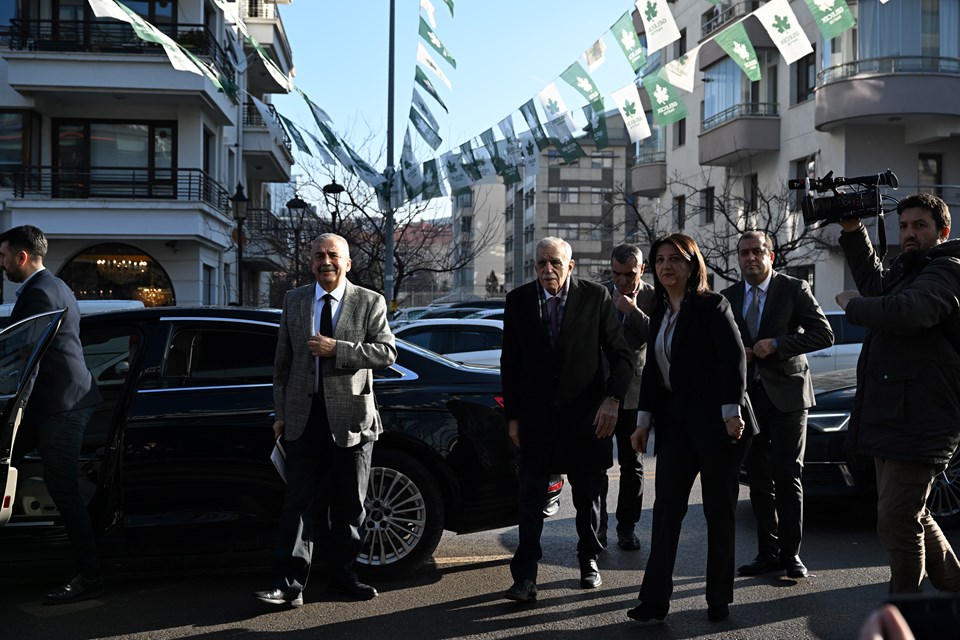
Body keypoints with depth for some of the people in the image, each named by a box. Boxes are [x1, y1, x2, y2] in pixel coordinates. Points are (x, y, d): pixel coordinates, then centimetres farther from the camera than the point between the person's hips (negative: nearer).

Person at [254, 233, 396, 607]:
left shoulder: (369, 302, 1)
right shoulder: (294, 301, 10)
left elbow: (387, 352, -9)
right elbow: (282, 361, 12)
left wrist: (337, 349, -18)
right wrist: (281, 412, 9)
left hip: (351, 417, -1)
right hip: (304, 417, 1)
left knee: (348, 504, 9)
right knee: (300, 502, -3)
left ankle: (341, 576, 23)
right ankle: (289, 585, -1)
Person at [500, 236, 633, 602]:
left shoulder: (595, 297, -4)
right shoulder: (518, 301, 0)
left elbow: (620, 353, 0)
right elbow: (510, 363, 5)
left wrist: (612, 399, -12)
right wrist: (513, 416, 2)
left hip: (585, 416, 0)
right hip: (536, 417, 0)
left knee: (588, 496, 13)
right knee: (531, 498, -2)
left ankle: (589, 561, 32)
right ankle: (525, 576, 1)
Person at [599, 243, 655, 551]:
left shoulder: (652, 299, -4)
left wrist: (633, 310, -22)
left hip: (634, 390, -1)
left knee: (632, 465, 7)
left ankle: (626, 528, 17)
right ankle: (596, 528, 11)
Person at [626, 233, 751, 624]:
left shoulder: (712, 306, -7)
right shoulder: (659, 313, 13)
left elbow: (734, 359, -14)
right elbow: (652, 370, 15)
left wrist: (732, 412, -20)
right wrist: (644, 421, 11)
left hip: (715, 420, -6)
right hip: (676, 423, 6)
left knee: (719, 510, 4)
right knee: (666, 507, 0)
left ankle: (719, 599, 15)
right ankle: (655, 599, 2)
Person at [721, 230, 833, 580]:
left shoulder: (795, 289, -2)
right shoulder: (728, 297, 10)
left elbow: (824, 334, -9)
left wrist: (776, 344, -18)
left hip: (786, 394, -4)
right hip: (748, 396, 4)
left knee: (788, 476, -6)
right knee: (759, 479, 7)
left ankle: (791, 553, 2)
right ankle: (768, 553, 13)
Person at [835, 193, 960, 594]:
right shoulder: (905, 269, 18)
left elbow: (907, 311, -31)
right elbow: (875, 283, 38)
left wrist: (852, 305, -13)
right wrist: (852, 231, 24)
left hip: (920, 422, -10)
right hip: (892, 418, 11)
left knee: (897, 520, -9)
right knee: (912, 516, 20)